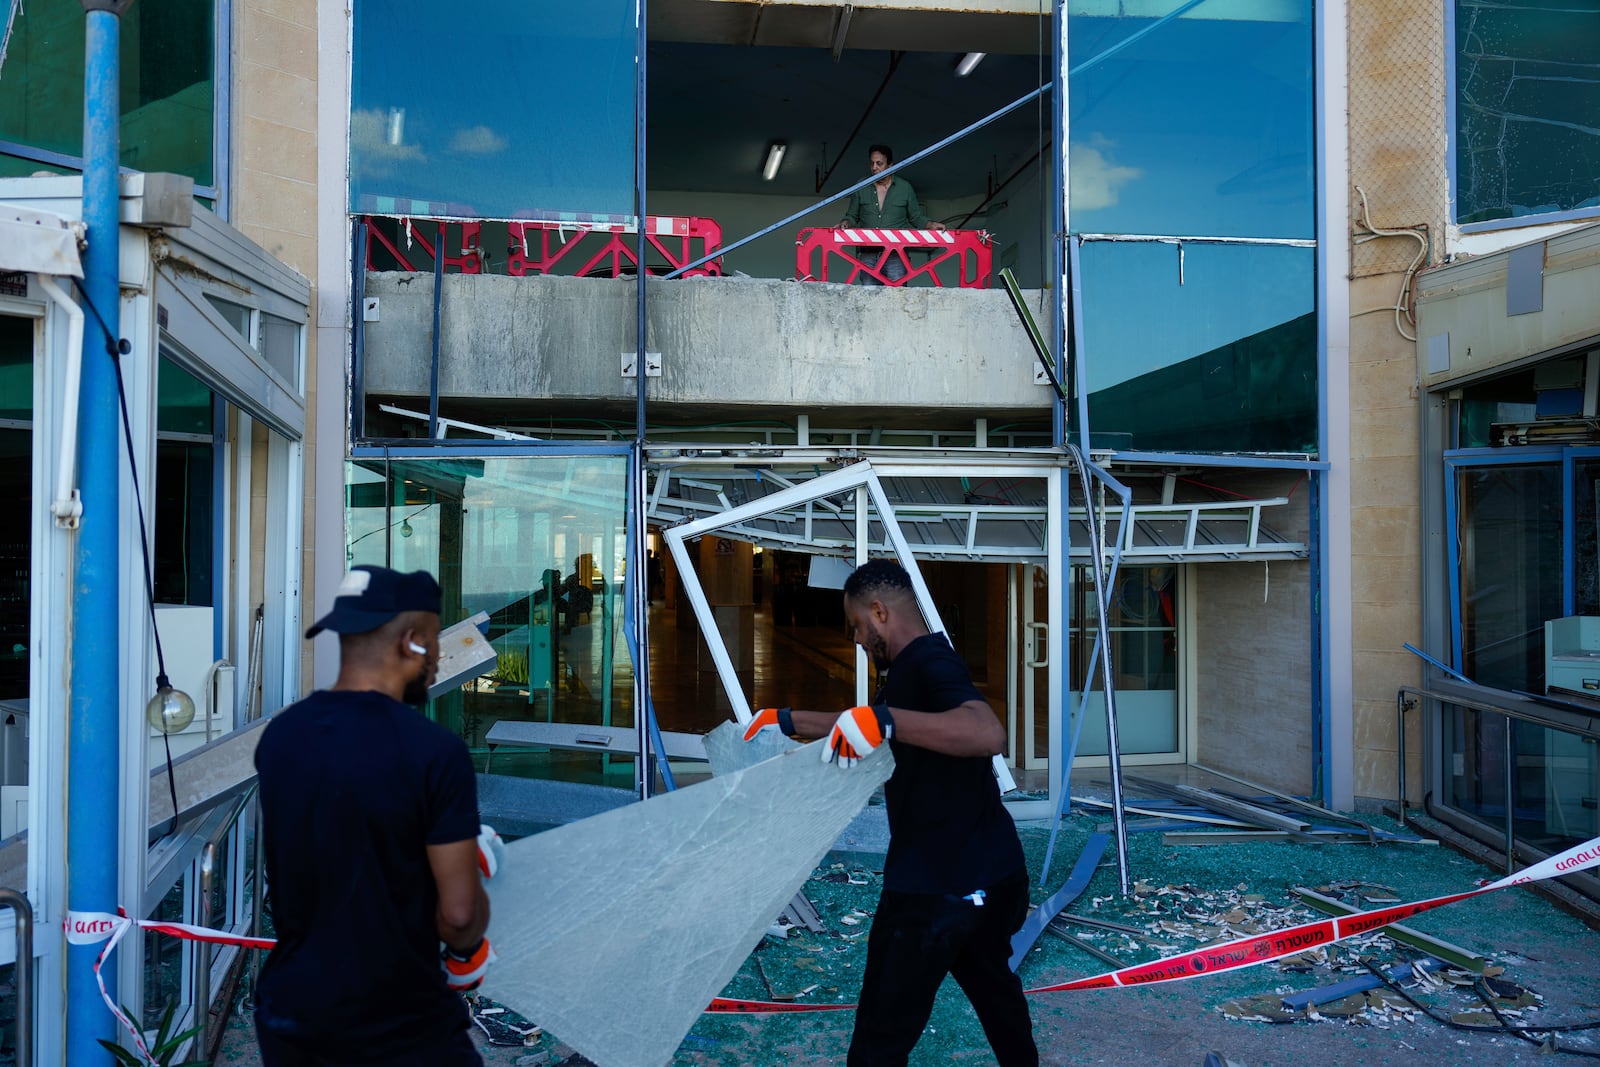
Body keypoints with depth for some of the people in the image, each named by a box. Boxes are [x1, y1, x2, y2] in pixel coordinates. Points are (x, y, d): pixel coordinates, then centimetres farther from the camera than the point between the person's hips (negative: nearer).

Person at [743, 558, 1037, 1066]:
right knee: (993, 986, 30)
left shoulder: (930, 664, -18)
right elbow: (856, 727, 27)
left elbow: (988, 733, -36)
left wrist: (883, 720, -43)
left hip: (936, 885, -10)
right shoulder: (920, 664, 14)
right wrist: (786, 720, 24)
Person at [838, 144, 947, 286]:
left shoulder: (904, 187, 9)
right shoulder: (861, 187, 11)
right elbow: (852, 216, 18)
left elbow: (916, 217, 15)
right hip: (867, 253, 1)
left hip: (895, 254, -1)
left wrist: (930, 225, -2)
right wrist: (847, 223, -4)